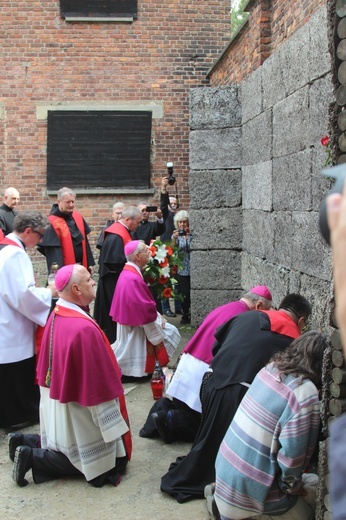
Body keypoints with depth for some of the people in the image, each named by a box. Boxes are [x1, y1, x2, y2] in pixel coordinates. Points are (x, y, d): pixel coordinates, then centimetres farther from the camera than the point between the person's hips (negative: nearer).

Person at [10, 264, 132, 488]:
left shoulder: (56, 316, -3)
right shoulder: (84, 328, -30)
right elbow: (100, 381, -23)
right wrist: (114, 427, -13)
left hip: (58, 400, 9)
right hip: (77, 408, -9)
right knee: (104, 459, 6)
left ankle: (27, 443, 16)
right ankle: (33, 457, -1)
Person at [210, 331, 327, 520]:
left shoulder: (271, 368, 1)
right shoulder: (305, 393, -21)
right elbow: (291, 456, -19)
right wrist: (292, 487, -1)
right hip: (249, 489, -7)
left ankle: (221, 495, 14)